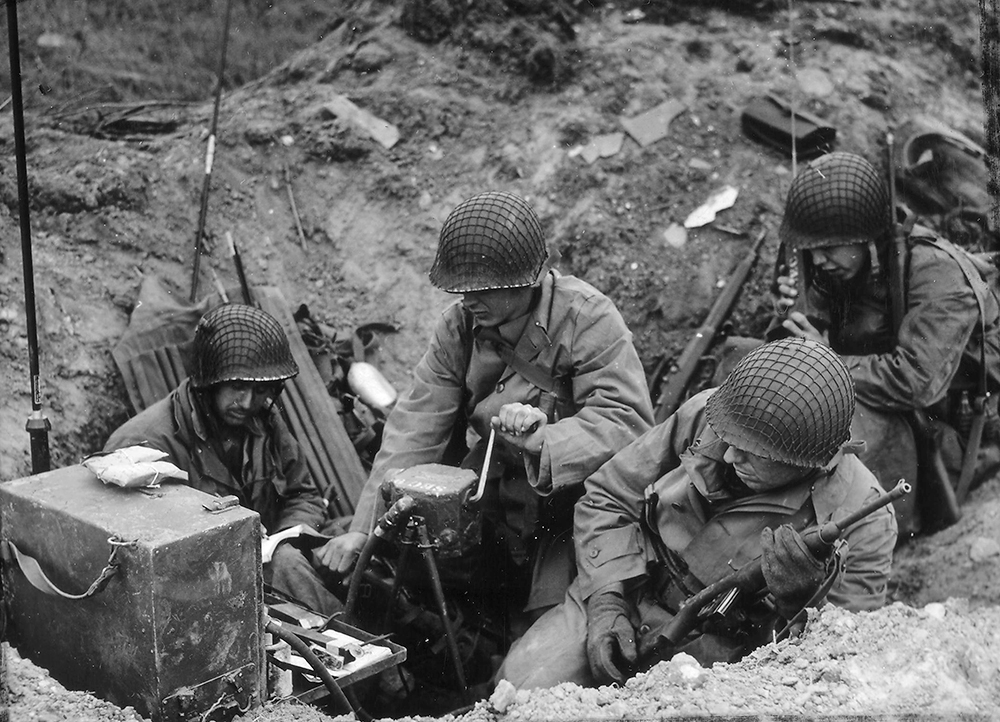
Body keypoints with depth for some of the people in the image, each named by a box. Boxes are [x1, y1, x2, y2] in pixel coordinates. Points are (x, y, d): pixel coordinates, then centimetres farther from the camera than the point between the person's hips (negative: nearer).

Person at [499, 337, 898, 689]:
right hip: (622, 602, 2)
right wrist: (607, 600, -10)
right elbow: (607, 499, 1)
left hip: (713, 658, -1)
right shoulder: (703, 416, -11)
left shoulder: (862, 517, -19)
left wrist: (808, 596, -32)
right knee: (520, 686, -18)